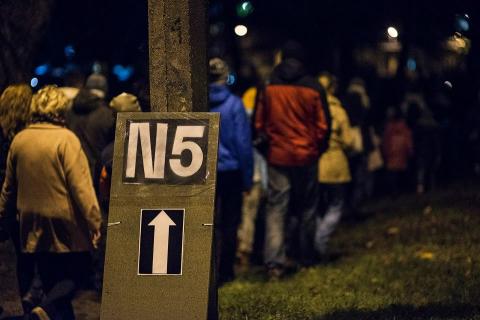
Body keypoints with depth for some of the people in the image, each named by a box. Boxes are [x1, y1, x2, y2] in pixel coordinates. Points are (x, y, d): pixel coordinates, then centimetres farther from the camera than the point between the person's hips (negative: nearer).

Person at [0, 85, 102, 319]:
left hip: (33, 228, 6)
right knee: (77, 273, 6)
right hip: (65, 226, -6)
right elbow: (80, 185, -18)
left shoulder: (19, 140, 3)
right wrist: (94, 221, -14)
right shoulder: (66, 139, -14)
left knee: (51, 280, 15)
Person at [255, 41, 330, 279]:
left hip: (277, 157, 0)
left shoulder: (269, 89, -2)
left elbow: (259, 124, 3)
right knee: (307, 209, 15)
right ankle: (305, 257, 25)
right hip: (306, 157, 0)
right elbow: (323, 126, -2)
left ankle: (274, 262, -14)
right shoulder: (313, 89, -5)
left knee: (276, 208, -1)